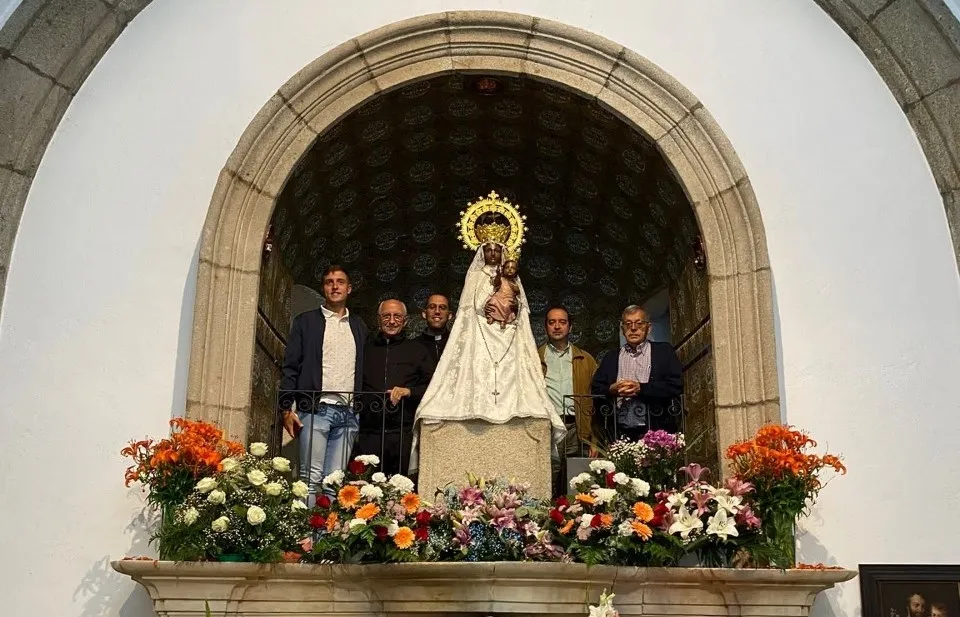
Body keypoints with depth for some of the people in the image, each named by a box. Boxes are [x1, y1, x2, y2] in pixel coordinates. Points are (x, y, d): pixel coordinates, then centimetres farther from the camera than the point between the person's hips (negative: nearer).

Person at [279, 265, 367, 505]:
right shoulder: (306, 321, 9)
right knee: (311, 476, -8)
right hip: (315, 410, -3)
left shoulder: (359, 326, 18)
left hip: (348, 413, 3)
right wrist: (286, 409, -6)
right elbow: (290, 367, 4)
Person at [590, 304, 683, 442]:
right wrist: (612, 389, -8)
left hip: (655, 431, -2)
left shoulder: (664, 352, 9)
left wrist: (640, 388, -11)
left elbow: (676, 385, -3)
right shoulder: (610, 358, 18)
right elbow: (596, 389, 14)